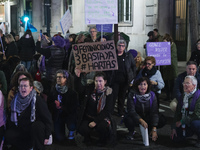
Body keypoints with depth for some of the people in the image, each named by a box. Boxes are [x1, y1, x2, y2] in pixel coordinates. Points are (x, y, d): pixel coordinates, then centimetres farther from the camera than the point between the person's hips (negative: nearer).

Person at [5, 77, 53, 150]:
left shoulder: (38, 100, -13)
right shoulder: (16, 100, 0)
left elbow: (48, 119, -13)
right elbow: (11, 119, 12)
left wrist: (46, 136, -16)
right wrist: (8, 130, 1)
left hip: (36, 130, -4)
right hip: (21, 131, 4)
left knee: (37, 125, -36)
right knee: (8, 137, -21)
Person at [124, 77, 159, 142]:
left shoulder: (152, 95, -13)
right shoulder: (132, 95, -18)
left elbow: (154, 112, -18)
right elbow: (131, 111, -25)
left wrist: (154, 129, -29)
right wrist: (141, 120, -44)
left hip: (148, 118, 1)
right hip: (135, 118, -1)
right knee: (128, 120, -36)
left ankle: (150, 131, 8)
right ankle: (131, 132, 1)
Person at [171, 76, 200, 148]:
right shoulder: (183, 97, 8)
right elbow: (178, 113, 12)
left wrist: (182, 121, -22)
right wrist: (174, 127, 4)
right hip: (186, 124, 7)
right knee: (175, 138, -4)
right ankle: (192, 132, 22)